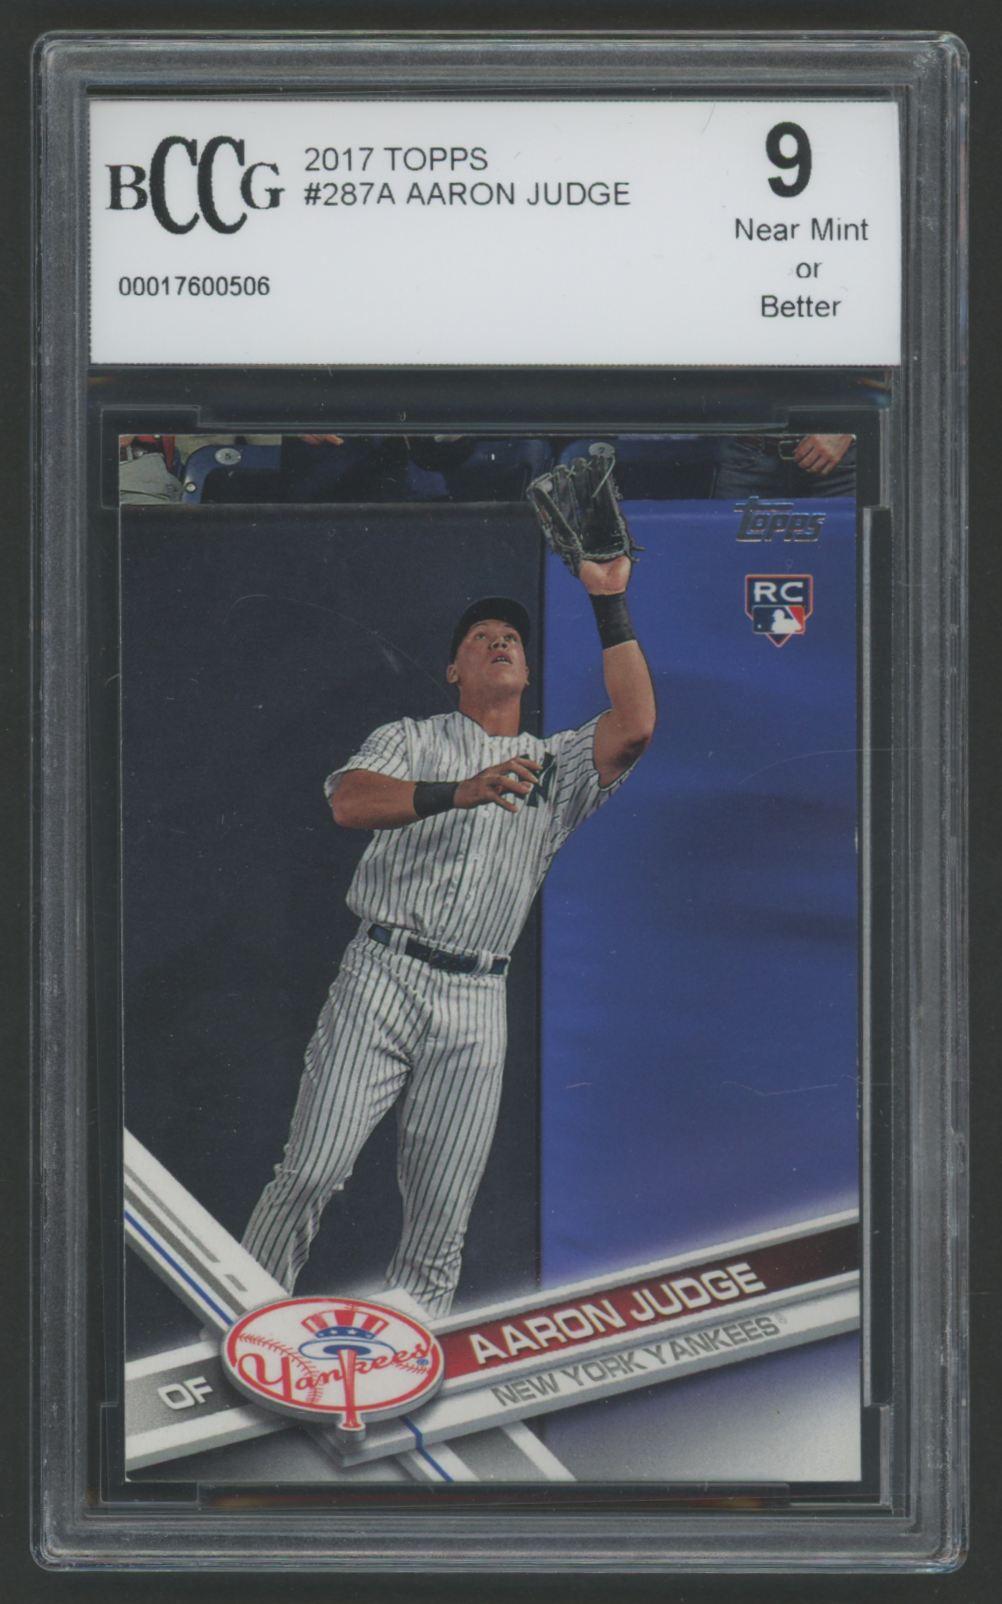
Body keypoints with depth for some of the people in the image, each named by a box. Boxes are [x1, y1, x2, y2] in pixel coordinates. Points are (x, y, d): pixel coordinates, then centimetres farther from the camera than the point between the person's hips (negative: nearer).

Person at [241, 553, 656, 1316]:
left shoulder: (558, 764, 19)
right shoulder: (410, 740, 13)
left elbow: (634, 725, -1)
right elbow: (349, 801, -8)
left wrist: (610, 601, -1)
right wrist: (460, 792, -24)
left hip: (475, 1004, 2)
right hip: (381, 978, -2)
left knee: (441, 1218, -2)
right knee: (310, 1175, -12)